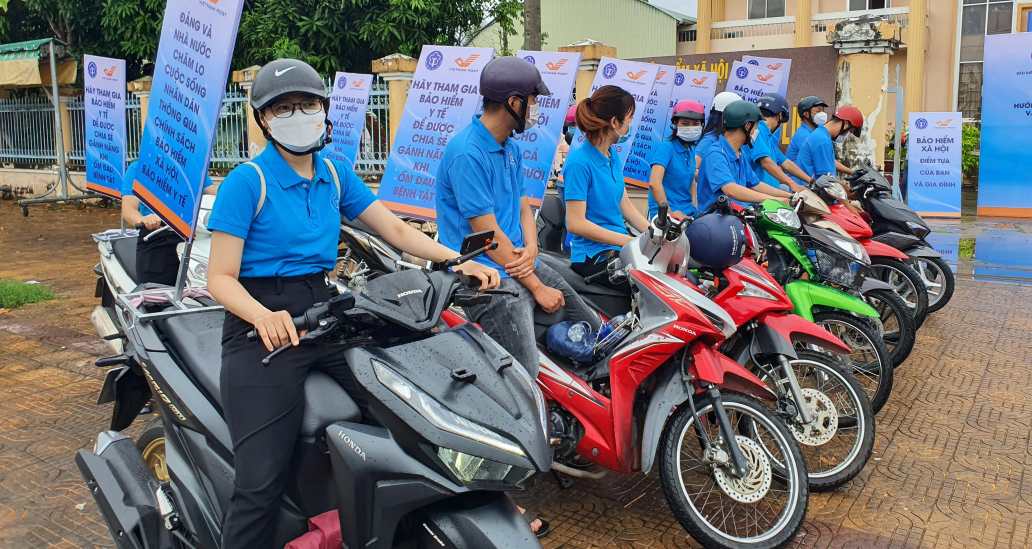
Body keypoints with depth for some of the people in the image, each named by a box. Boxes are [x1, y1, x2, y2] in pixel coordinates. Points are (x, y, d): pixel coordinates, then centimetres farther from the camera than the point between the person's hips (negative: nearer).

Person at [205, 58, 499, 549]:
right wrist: (264, 317, -30)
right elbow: (220, 277, -9)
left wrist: (458, 261, -4)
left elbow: (395, 229, 10)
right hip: (260, 325, -5)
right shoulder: (246, 182, -7)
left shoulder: (334, 173, 10)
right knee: (261, 483, -13)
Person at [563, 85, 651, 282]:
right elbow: (575, 224, -18)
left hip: (619, 246, 8)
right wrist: (630, 241, -17)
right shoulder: (580, 162, -16)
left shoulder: (613, 154, 10)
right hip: (593, 256, -8)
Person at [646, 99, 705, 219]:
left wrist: (695, 209, 12)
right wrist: (669, 212, -24)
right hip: (664, 215, -7)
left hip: (688, 214, 7)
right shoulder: (665, 147, -7)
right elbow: (654, 183, -20)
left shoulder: (691, 151, 16)